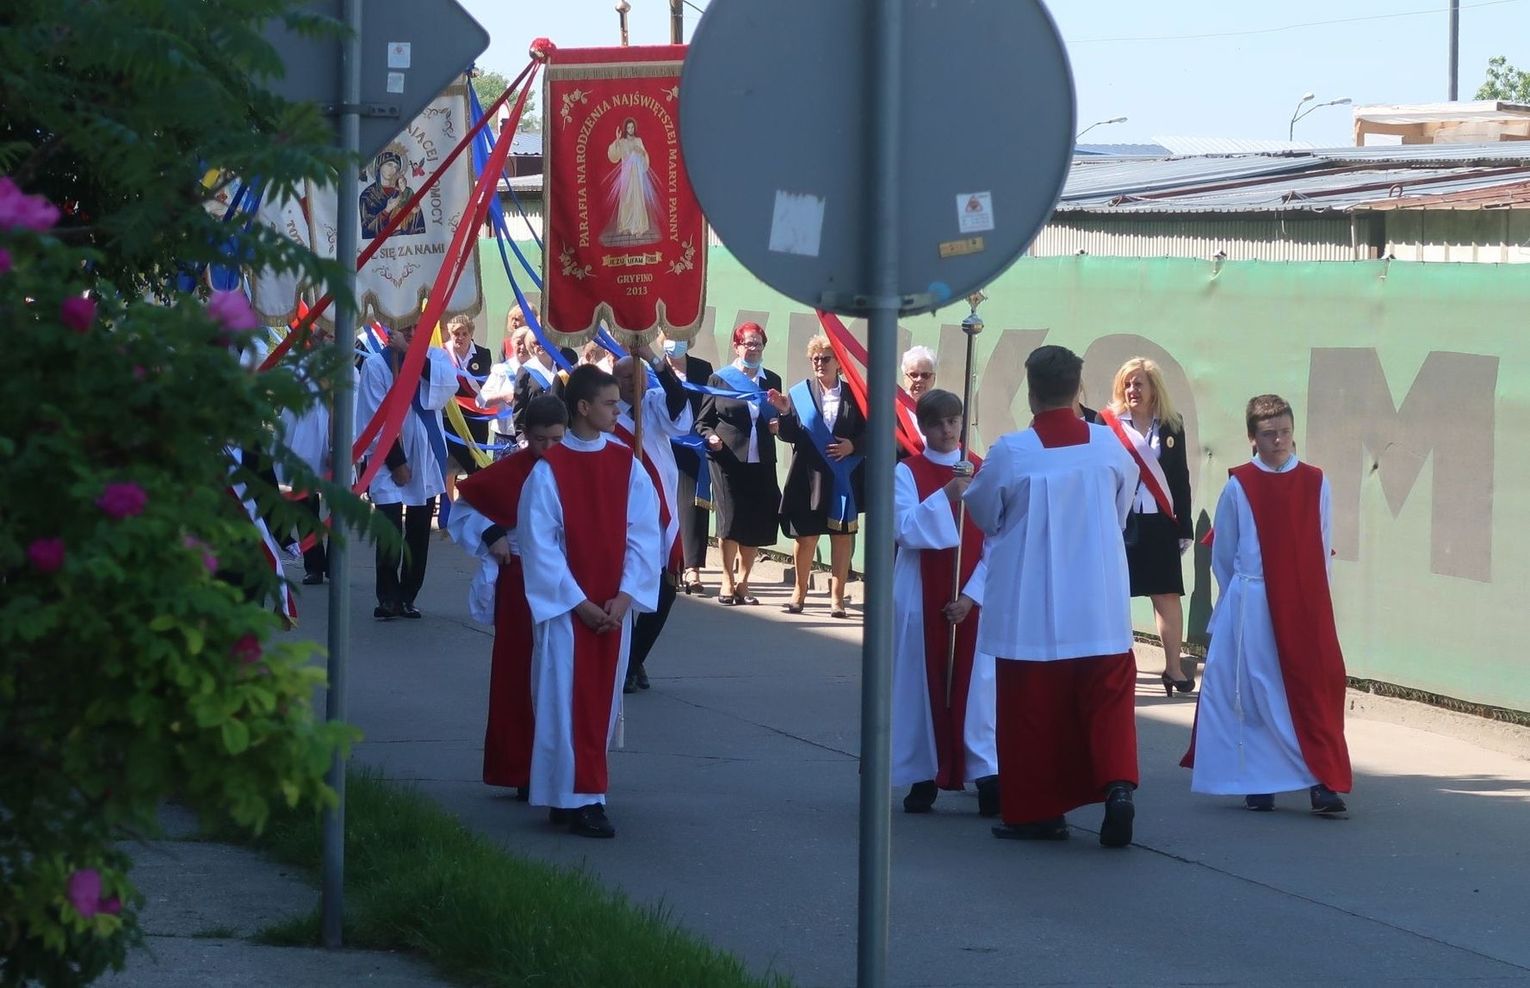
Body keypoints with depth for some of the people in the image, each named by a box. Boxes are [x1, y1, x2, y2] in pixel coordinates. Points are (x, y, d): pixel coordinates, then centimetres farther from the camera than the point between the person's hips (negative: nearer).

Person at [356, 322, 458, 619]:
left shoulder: (435, 357, 5)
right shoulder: (376, 364, -6)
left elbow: (448, 385, -16)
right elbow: (376, 417, -8)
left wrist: (412, 353, -19)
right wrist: (396, 462, -11)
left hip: (426, 458, 3)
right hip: (389, 460, -3)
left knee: (419, 534, 7)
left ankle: (407, 596, 15)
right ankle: (388, 598, -1)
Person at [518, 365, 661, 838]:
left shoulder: (626, 463, 3)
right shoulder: (549, 470, -8)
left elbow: (644, 532, 2)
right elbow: (540, 543, -8)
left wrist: (626, 596, -8)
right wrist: (578, 602, -12)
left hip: (614, 607, 4)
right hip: (567, 602, -4)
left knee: (601, 700, 8)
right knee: (567, 700, -5)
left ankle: (581, 794, 17)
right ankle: (578, 799, -3)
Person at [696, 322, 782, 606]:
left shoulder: (772, 381, 14)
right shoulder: (720, 379, 4)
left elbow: (781, 417, 24)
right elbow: (703, 420, 5)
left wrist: (778, 424, 2)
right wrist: (710, 436, -15)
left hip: (761, 463, 3)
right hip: (728, 461, -3)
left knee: (756, 525, 1)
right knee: (731, 521, -6)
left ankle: (742, 582, 13)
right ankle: (727, 581, 8)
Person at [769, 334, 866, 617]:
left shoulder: (853, 395, 4)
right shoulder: (800, 393, 5)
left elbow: (868, 432, 5)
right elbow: (789, 435, 1)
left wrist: (853, 446, -13)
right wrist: (785, 413, -16)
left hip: (844, 478, 0)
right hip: (809, 476, 0)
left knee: (842, 535, 3)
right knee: (806, 535, 3)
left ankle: (837, 596, 8)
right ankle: (800, 592, 17)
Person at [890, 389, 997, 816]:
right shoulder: (907, 472, 1)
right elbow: (905, 529, -13)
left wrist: (971, 594, -9)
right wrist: (944, 497, -24)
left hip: (972, 599, 1)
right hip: (921, 597, -1)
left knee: (974, 682, -4)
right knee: (923, 683, 1)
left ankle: (987, 776, -4)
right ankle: (924, 777, 7)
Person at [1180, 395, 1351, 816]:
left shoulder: (1315, 484, 3)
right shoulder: (1239, 486, -1)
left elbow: (1322, 550, 7)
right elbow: (1222, 555, 7)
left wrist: (1310, 597, 3)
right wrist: (1240, 599, 8)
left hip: (1306, 610, 1)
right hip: (1252, 608, -1)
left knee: (1314, 691, -5)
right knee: (1256, 695, 1)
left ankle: (1323, 782, -6)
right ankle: (1258, 783, 10)